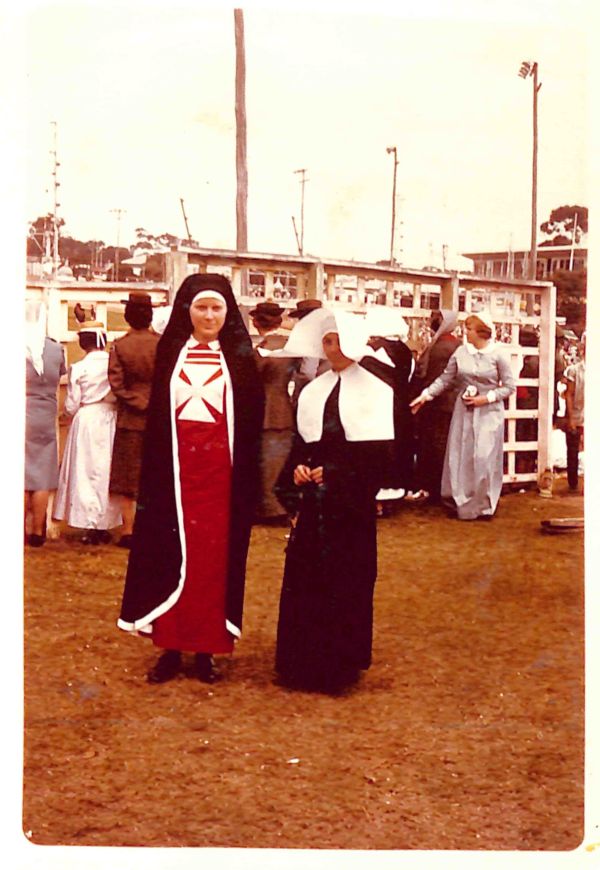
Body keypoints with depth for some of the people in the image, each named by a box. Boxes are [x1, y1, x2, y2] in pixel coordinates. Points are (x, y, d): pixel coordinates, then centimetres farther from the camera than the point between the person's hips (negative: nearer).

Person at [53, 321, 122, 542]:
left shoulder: (78, 368, -9)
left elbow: (72, 404, -4)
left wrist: (66, 414, 17)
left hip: (87, 421, -2)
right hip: (110, 420, 2)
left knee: (88, 473, 5)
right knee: (108, 472, 11)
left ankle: (92, 526, 5)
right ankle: (106, 525, 16)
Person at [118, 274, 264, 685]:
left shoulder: (239, 357, 3)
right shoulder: (171, 352, 6)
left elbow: (251, 423, 1)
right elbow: (156, 415, 5)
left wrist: (247, 477, -6)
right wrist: (154, 473, 0)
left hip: (221, 470, -1)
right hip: (177, 468, 1)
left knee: (215, 557, 3)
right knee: (172, 555, 4)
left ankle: (207, 648, 14)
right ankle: (171, 647, 13)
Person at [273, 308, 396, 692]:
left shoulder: (376, 387, -5)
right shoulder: (316, 389, 13)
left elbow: (381, 451, -10)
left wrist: (335, 474, -14)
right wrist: (298, 468, -4)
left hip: (350, 502, -5)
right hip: (314, 499, 5)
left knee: (346, 582, 0)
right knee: (304, 580, 6)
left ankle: (339, 665, 12)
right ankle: (304, 661, 17)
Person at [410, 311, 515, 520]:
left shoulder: (498, 354, -8)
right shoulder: (461, 352, 1)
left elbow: (509, 387, -4)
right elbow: (445, 379, 4)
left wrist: (486, 398, -13)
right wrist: (425, 395, -3)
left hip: (488, 412, -3)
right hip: (463, 411, 4)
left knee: (484, 458, -5)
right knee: (460, 458, 6)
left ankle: (484, 505, 10)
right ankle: (462, 503, 20)